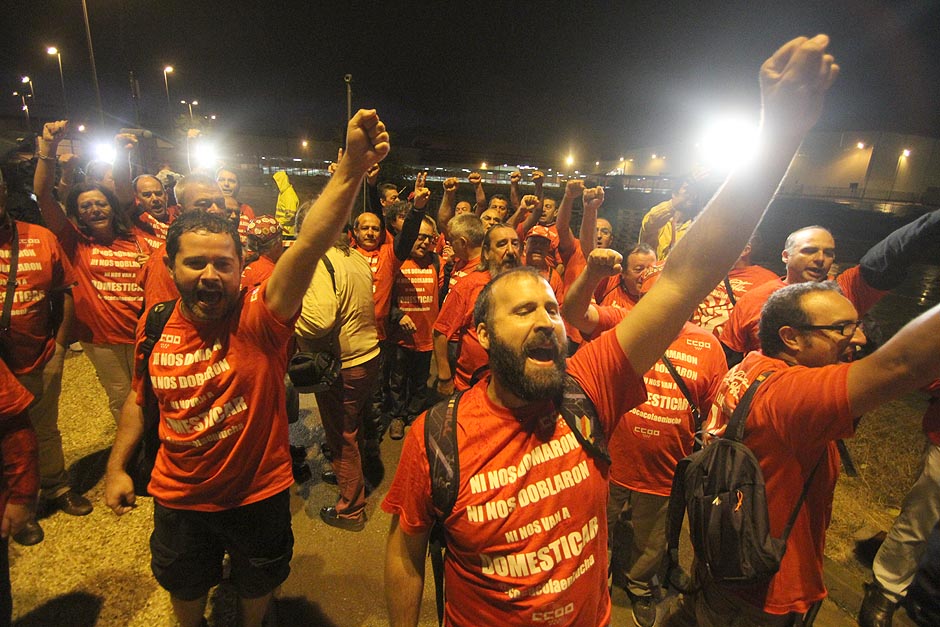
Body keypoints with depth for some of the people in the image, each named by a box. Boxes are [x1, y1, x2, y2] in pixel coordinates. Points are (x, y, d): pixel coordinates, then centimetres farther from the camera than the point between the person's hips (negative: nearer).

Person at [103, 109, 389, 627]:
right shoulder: (156, 326, -10)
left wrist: (352, 168, -54)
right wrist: (116, 466, 7)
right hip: (179, 498, 3)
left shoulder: (259, 319, -25)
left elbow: (309, 245, -42)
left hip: (258, 496, -3)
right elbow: (140, 398, 7)